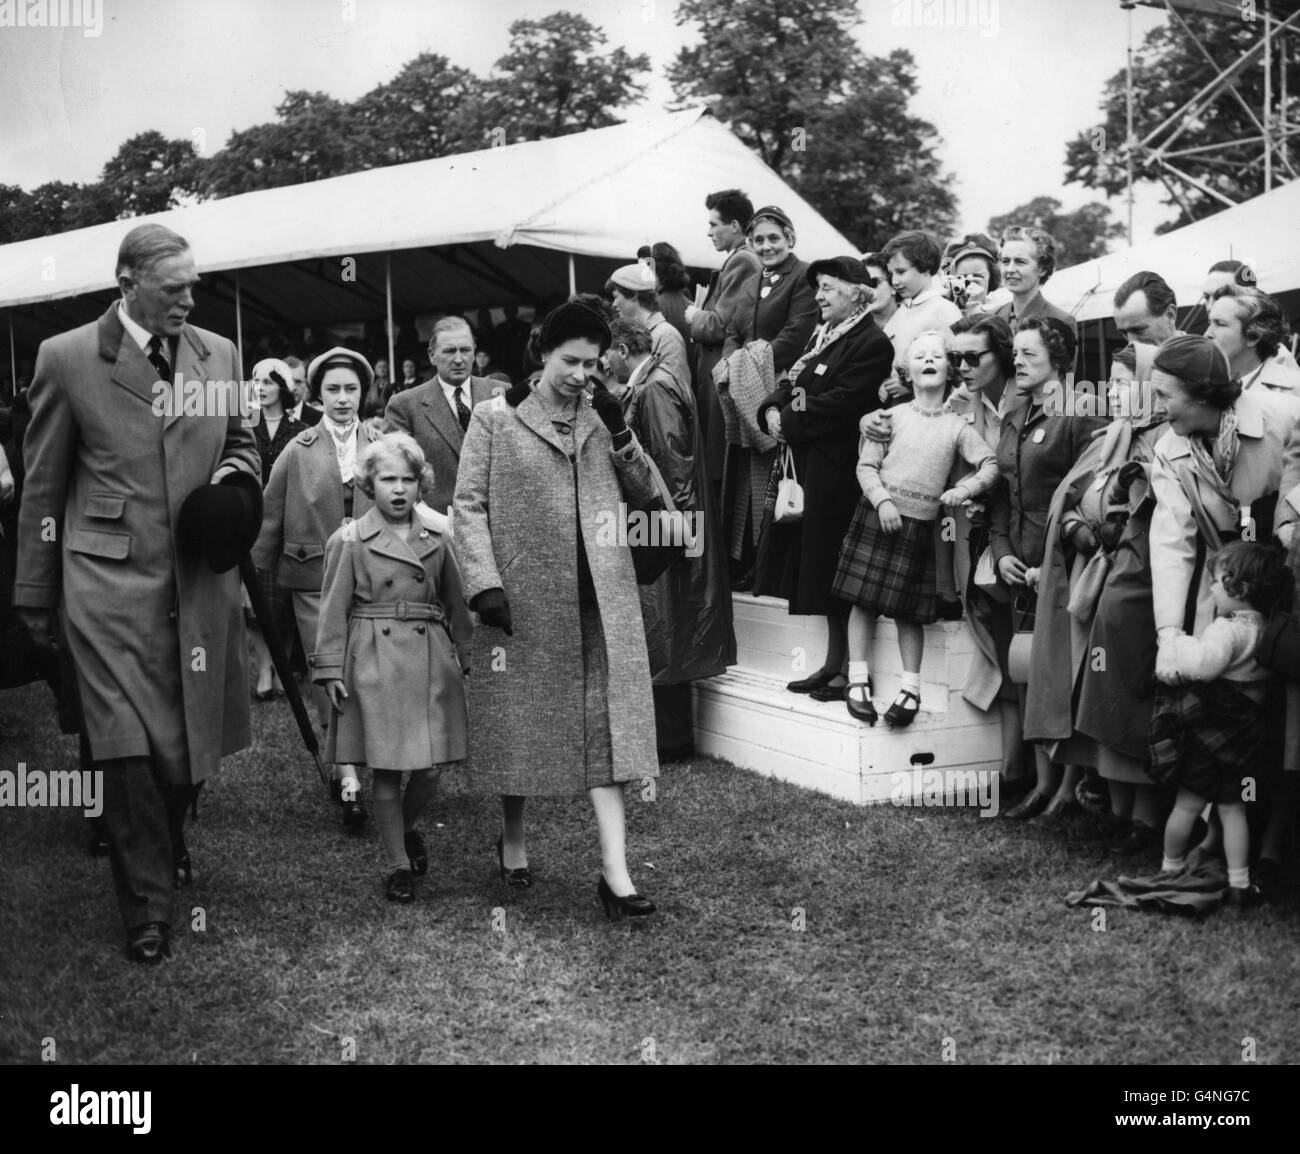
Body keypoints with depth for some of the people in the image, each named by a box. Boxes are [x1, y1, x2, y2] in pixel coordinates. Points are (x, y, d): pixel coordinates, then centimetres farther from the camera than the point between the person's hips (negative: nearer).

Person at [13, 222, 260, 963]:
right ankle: (148, 907, 7)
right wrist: (35, 592, 4)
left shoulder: (220, 355, 7)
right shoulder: (67, 358, -3)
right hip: (110, 576, -4)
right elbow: (43, 485, 2)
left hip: (202, 578, 4)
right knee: (130, 746, -8)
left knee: (196, 736, 12)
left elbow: (242, 443, 21)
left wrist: (235, 473, -3)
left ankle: (171, 838, 43)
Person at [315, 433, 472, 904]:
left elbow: (455, 603, 14)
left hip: (432, 663, 3)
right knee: (386, 771, 0)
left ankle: (407, 827, 33)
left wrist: (466, 657, 12)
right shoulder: (349, 540, -1)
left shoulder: (438, 536, 7)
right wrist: (331, 670, -4)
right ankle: (398, 865, 13)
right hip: (375, 665, -3)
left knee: (430, 768, 2)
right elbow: (334, 610, 0)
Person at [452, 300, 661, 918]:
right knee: (519, 722, 9)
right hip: (523, 596, -2)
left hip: (599, 598, 3)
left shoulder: (599, 419, 11)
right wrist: (484, 583, -14)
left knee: (604, 723, -4)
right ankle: (513, 840, 31)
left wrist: (620, 432, -4)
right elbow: (468, 505, -4)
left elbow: (646, 495, 10)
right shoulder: (495, 418, 0)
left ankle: (615, 870, -6)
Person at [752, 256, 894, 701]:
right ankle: (834, 664, 19)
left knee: (837, 577, -3)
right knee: (822, 576, 12)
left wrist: (790, 422, -14)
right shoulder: (822, 337, 18)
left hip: (838, 475, -9)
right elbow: (793, 386, 18)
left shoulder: (871, 344, -13)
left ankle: (846, 669, 5)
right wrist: (772, 410, -2)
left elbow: (840, 405, -20)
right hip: (807, 468, 9)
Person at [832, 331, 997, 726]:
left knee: (909, 611, 4)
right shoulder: (893, 416, 1)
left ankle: (910, 688, 12)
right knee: (864, 600, -1)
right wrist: (883, 501, -15)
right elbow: (866, 466, -1)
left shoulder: (957, 427, 3)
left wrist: (964, 489, -16)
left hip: (921, 523, 0)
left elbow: (990, 464, 0)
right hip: (878, 514, 0)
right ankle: (858, 680, 7)